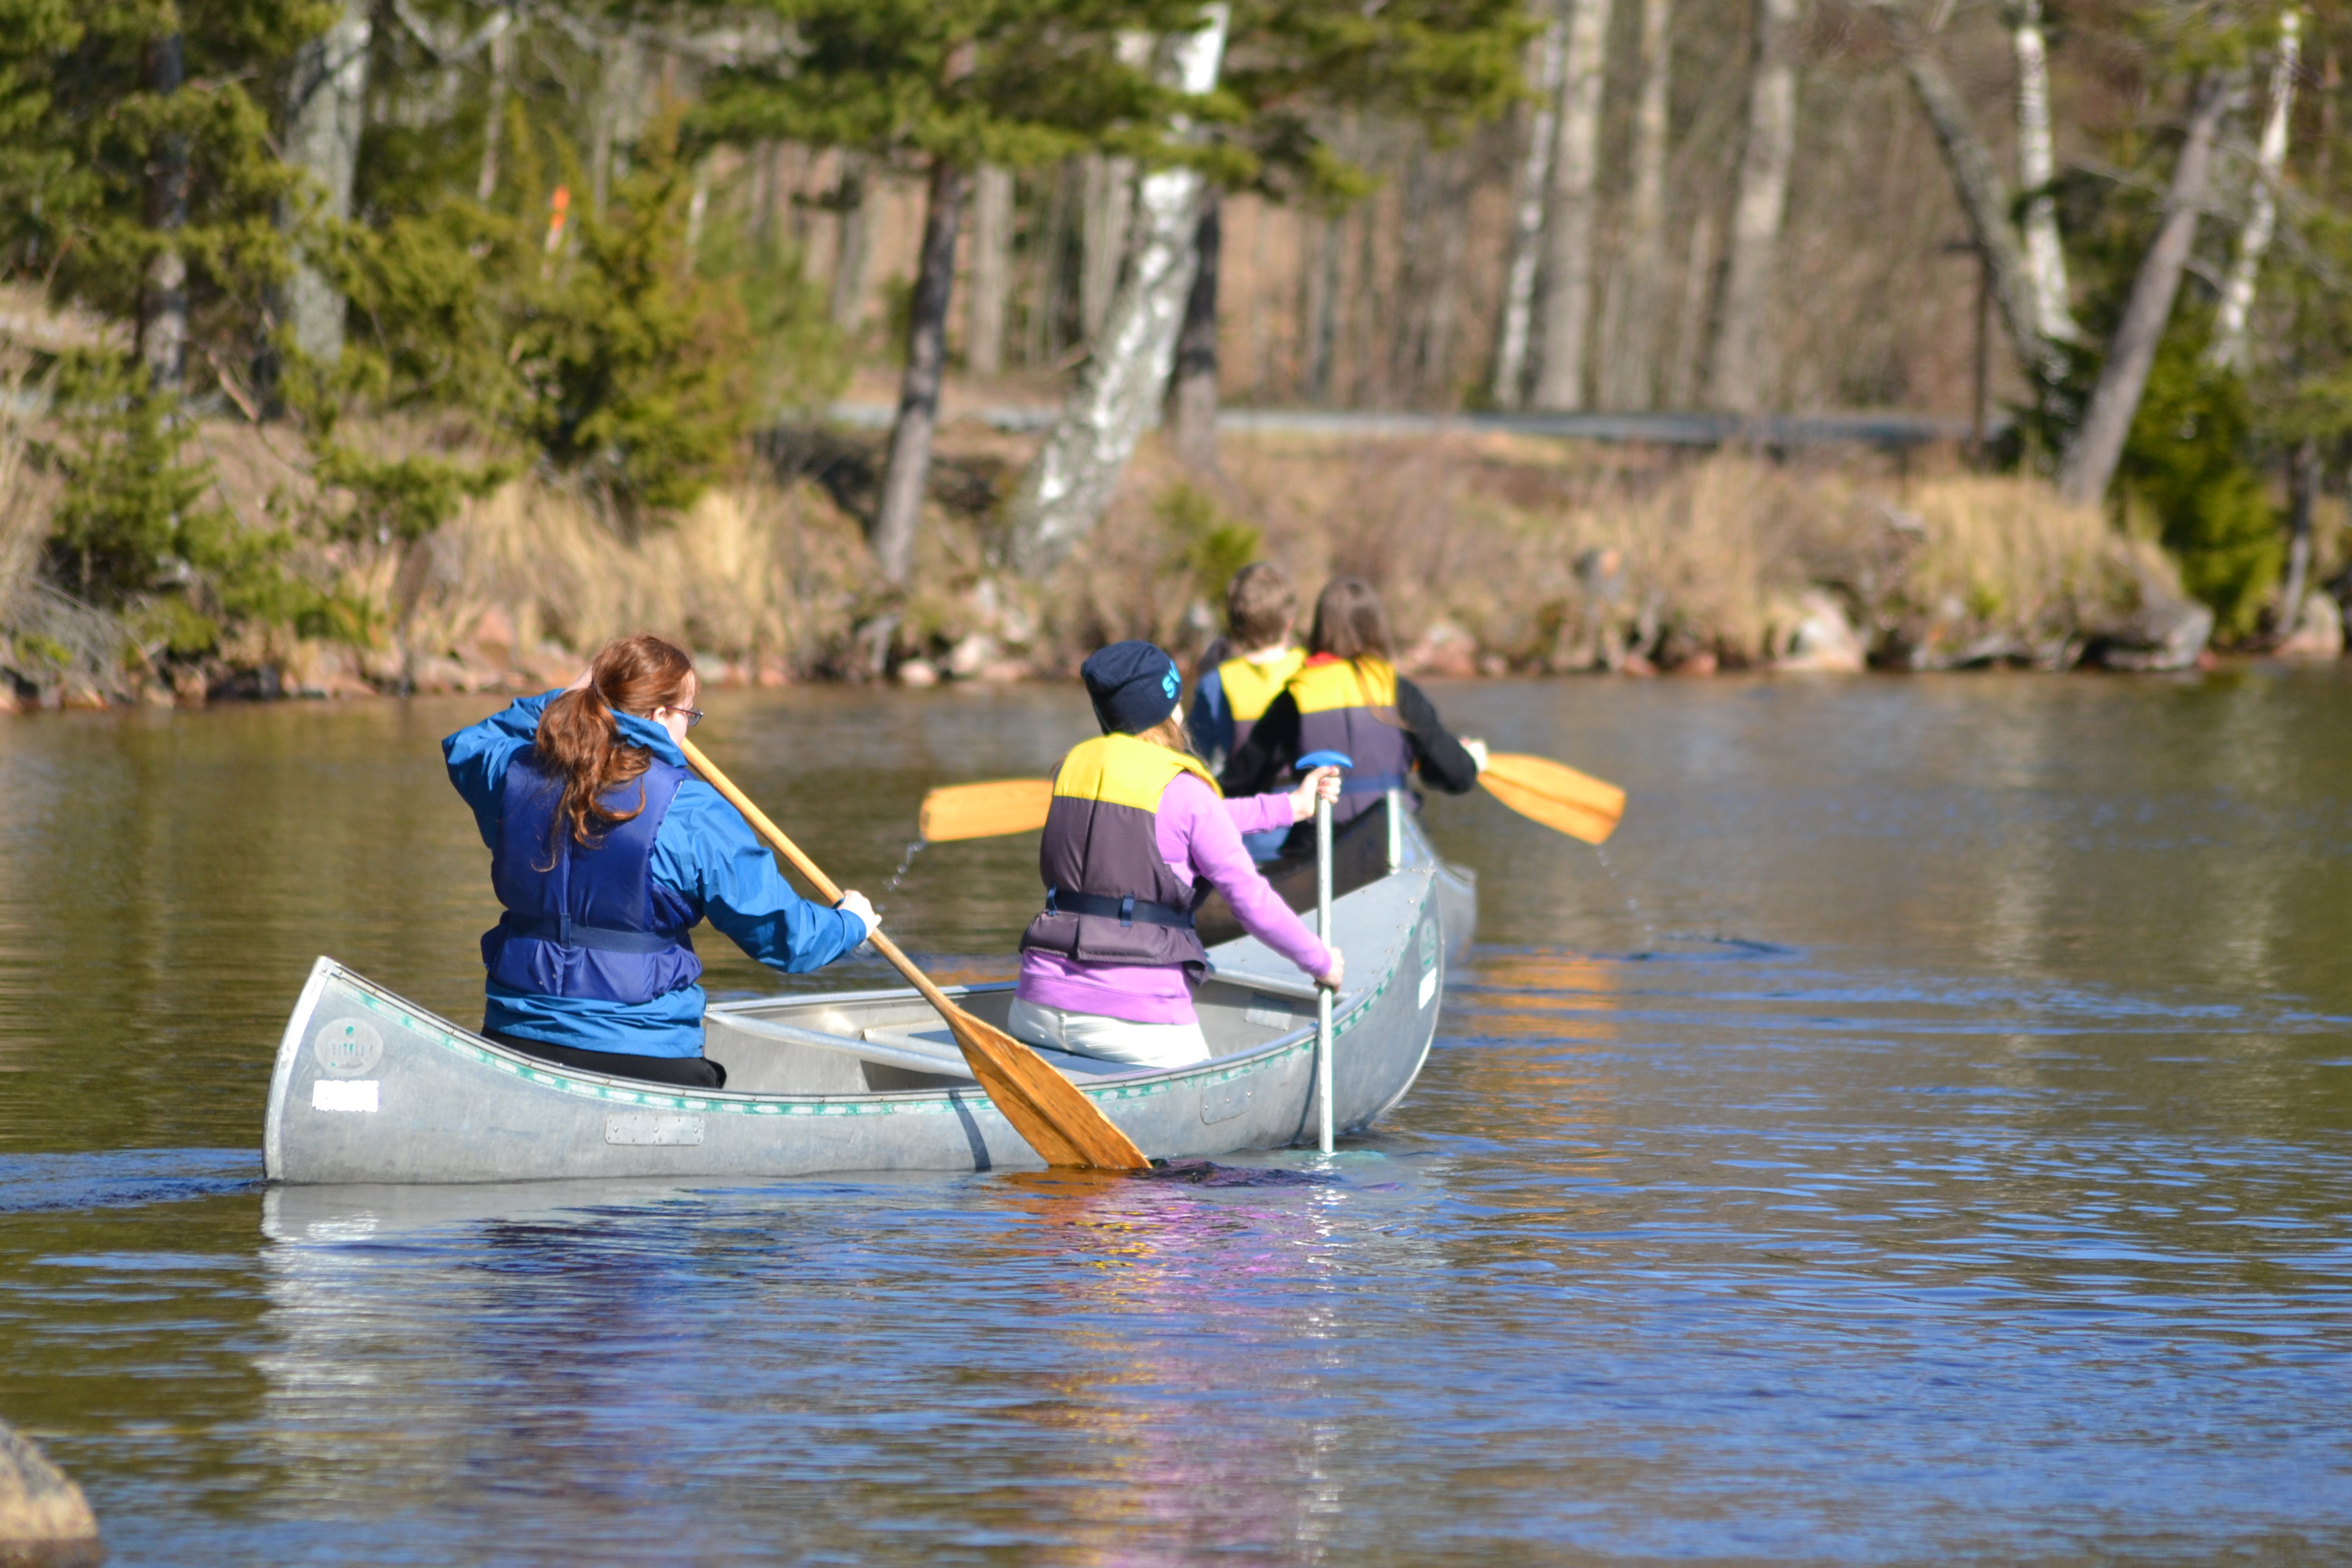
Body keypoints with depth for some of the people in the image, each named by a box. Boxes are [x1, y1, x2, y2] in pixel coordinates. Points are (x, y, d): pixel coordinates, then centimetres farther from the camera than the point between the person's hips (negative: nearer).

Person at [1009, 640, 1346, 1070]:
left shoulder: (1073, 766, 14)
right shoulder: (1183, 791, -5)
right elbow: (1250, 899, -5)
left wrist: (1289, 807, 35)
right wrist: (1321, 962, 11)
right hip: (1137, 1017, -6)